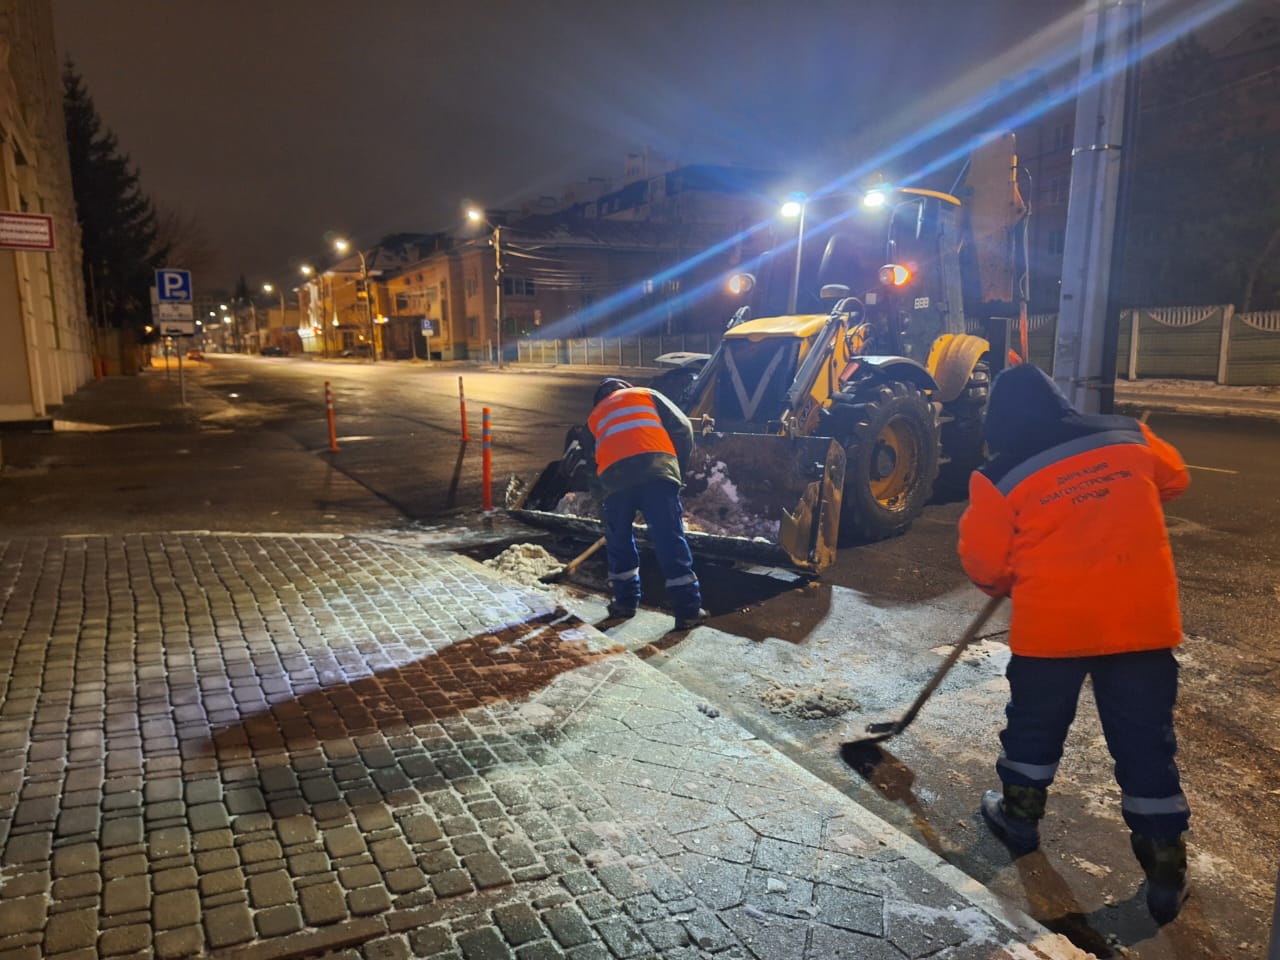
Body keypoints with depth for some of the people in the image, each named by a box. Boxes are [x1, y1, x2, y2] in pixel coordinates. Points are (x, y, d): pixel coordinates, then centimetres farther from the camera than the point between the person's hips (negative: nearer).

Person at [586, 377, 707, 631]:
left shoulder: (593, 417, 35)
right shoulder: (646, 394, 28)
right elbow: (682, 428, 17)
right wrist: (679, 470, 24)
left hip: (614, 478, 2)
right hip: (657, 470, -1)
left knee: (619, 541, 21)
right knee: (671, 540, 0)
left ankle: (625, 602, 25)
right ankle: (688, 610, 1)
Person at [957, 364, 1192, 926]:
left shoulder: (1002, 476, -7)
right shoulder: (1129, 437, 3)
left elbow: (983, 561, -2)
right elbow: (1174, 480, 23)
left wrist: (1003, 586, 20)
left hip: (1052, 623, -3)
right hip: (1142, 617, 3)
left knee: (1034, 723, 19)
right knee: (1146, 742, 12)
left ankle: (1019, 817, 36)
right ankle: (1166, 872, 20)